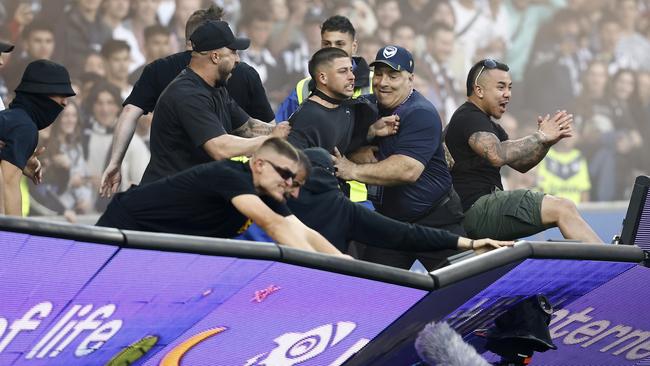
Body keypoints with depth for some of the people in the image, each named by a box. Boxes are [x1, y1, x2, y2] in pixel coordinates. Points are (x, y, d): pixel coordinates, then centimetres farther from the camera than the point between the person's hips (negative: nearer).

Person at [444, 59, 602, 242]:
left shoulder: (489, 125, 24)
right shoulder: (468, 118, -9)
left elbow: (520, 163, 17)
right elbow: (497, 155, -26)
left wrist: (546, 142, -1)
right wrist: (540, 137, -17)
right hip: (477, 209, -10)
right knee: (562, 209, -17)